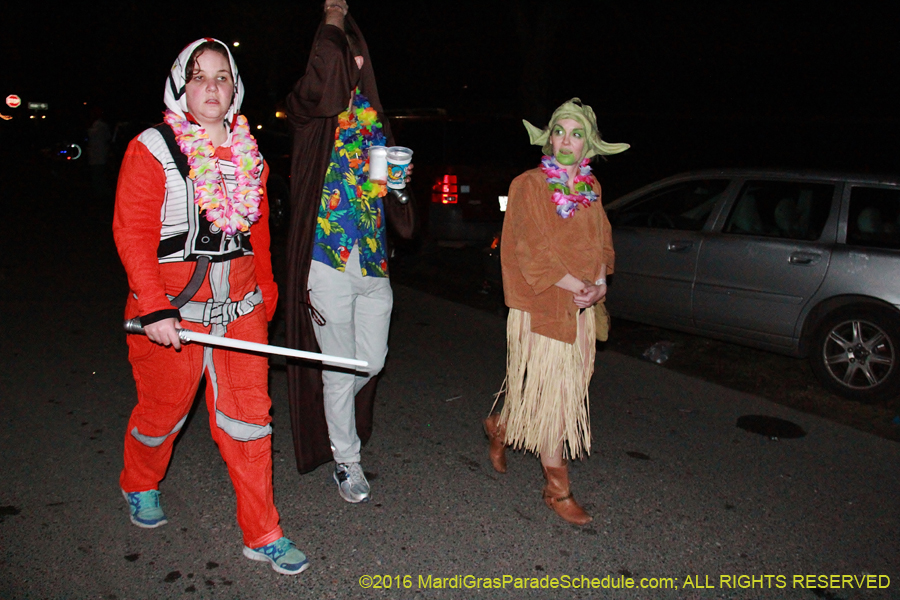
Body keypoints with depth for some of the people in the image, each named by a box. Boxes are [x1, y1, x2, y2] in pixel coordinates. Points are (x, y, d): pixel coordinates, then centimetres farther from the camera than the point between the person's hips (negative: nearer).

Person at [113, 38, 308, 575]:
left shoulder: (248, 153, 9)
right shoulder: (152, 149, -6)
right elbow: (132, 232, -12)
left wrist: (265, 291, 17)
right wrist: (154, 309, -18)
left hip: (240, 309, 4)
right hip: (172, 311, -3)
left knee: (248, 417, 4)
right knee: (163, 411, 14)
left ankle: (263, 535, 15)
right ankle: (141, 487, 48)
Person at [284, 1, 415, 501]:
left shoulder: (373, 115, 14)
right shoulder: (313, 109, -4)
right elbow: (325, 74, -29)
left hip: (373, 262, 6)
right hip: (329, 261, -6)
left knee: (372, 361, 15)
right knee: (340, 369, 5)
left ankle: (329, 411, 45)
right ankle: (346, 459, 26)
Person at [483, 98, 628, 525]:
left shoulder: (589, 187, 12)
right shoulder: (529, 186, -8)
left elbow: (602, 242, 14)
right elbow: (536, 254, -13)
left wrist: (599, 284, -4)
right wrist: (581, 288, -13)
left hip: (581, 305, 7)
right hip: (542, 306, -6)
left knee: (572, 388, 9)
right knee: (554, 394, -2)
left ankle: (500, 426, 35)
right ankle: (557, 490, 15)